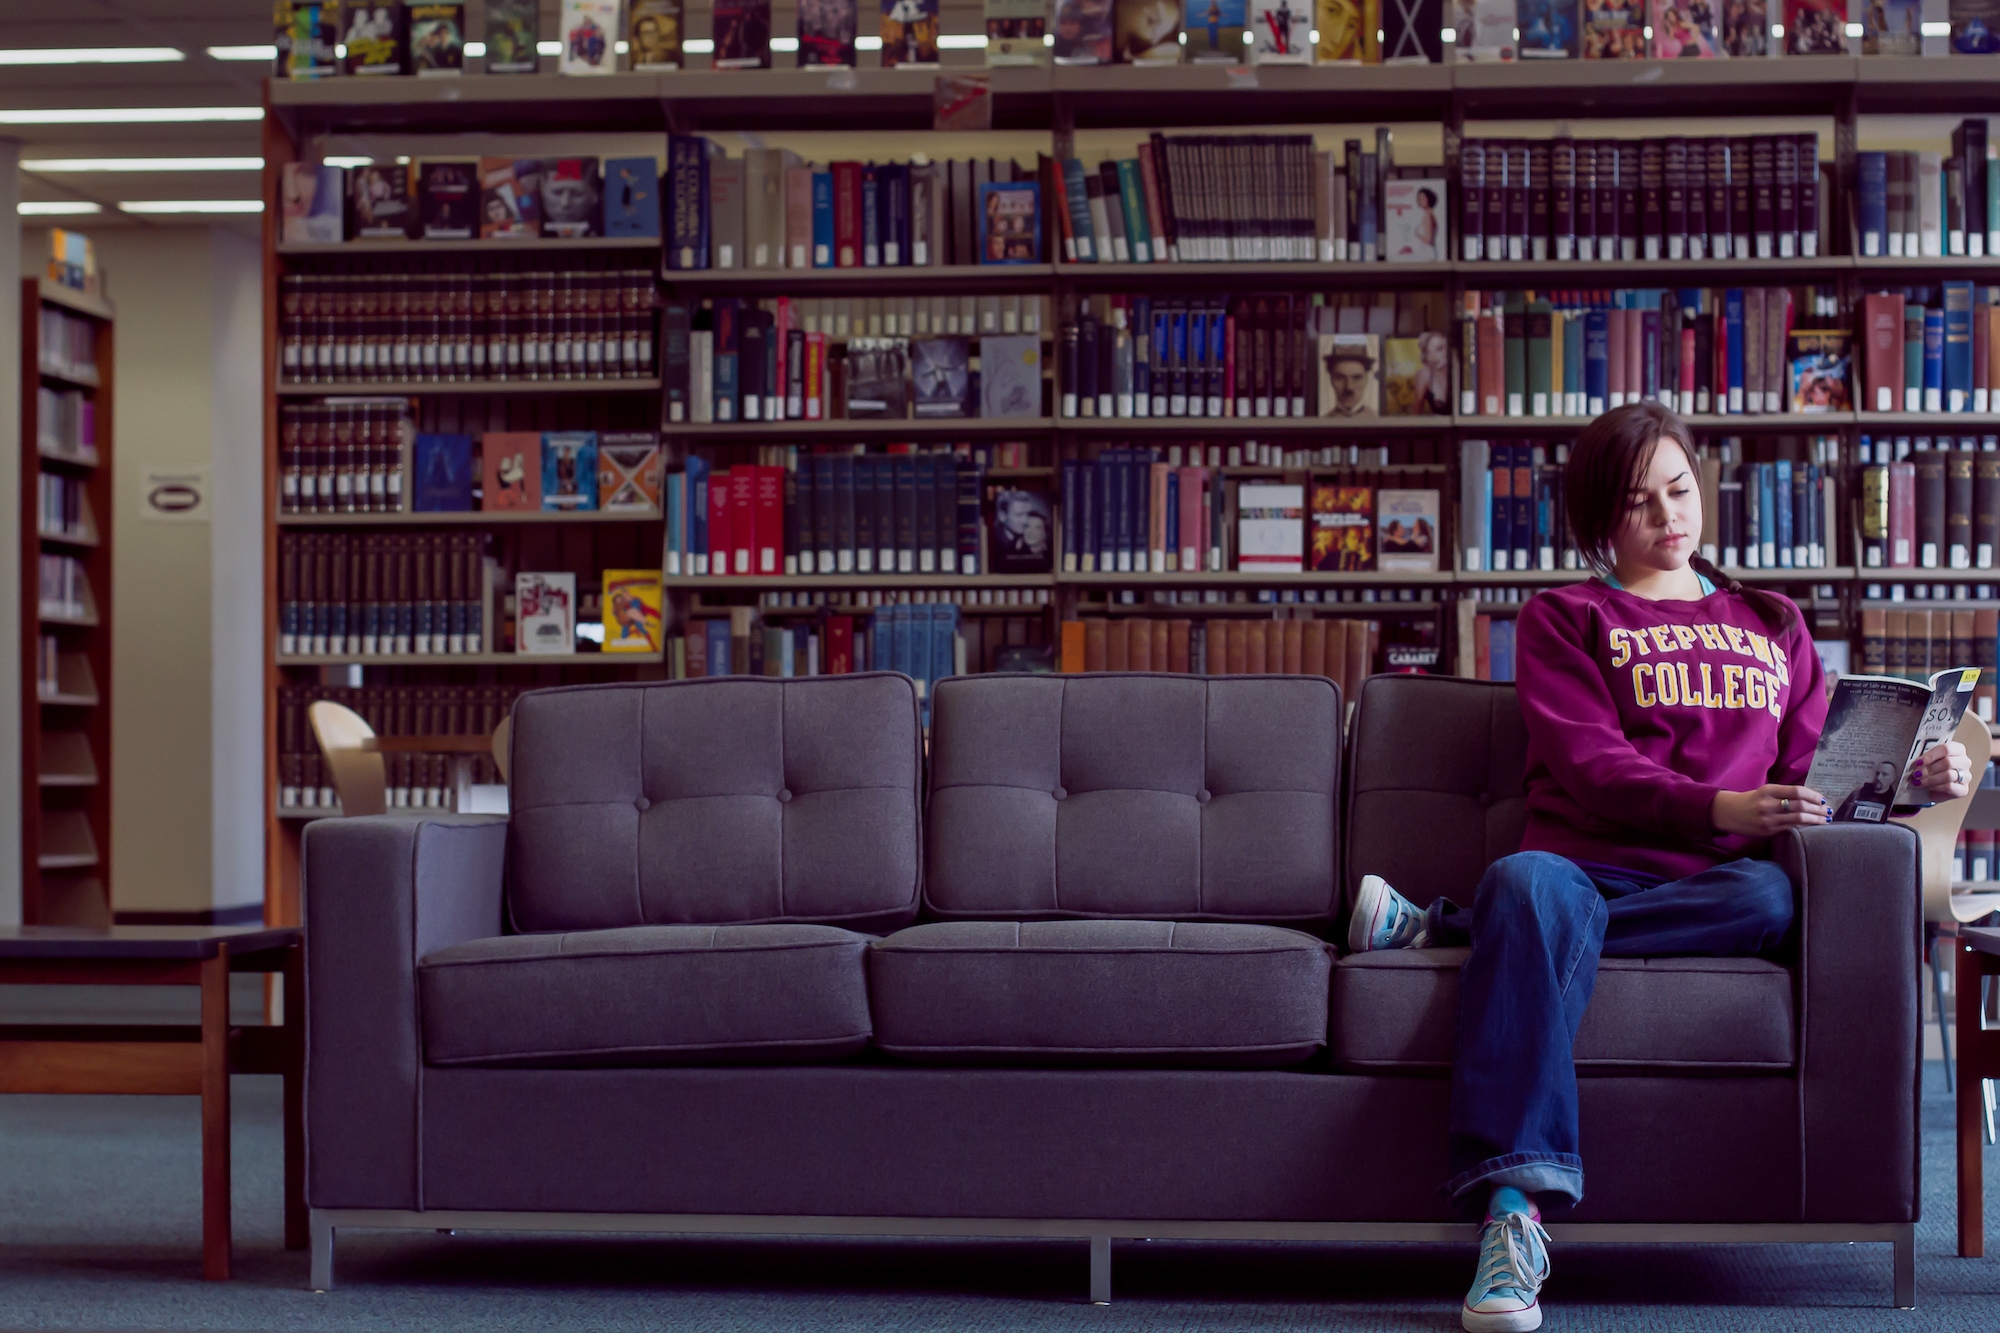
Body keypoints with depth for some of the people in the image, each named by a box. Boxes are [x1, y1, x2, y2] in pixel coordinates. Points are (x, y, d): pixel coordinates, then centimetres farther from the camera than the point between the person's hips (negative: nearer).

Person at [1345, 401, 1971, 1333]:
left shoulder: (1774, 626, 29)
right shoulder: (1564, 619, 18)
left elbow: (1815, 768, 20)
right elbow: (1592, 772, 0)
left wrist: (1913, 776, -3)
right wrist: (1721, 809, -18)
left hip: (1708, 892, 2)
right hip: (1586, 864, -2)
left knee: (1770, 897, -35)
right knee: (1530, 881, -39)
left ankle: (1448, 929, -31)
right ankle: (1514, 1208, -51)